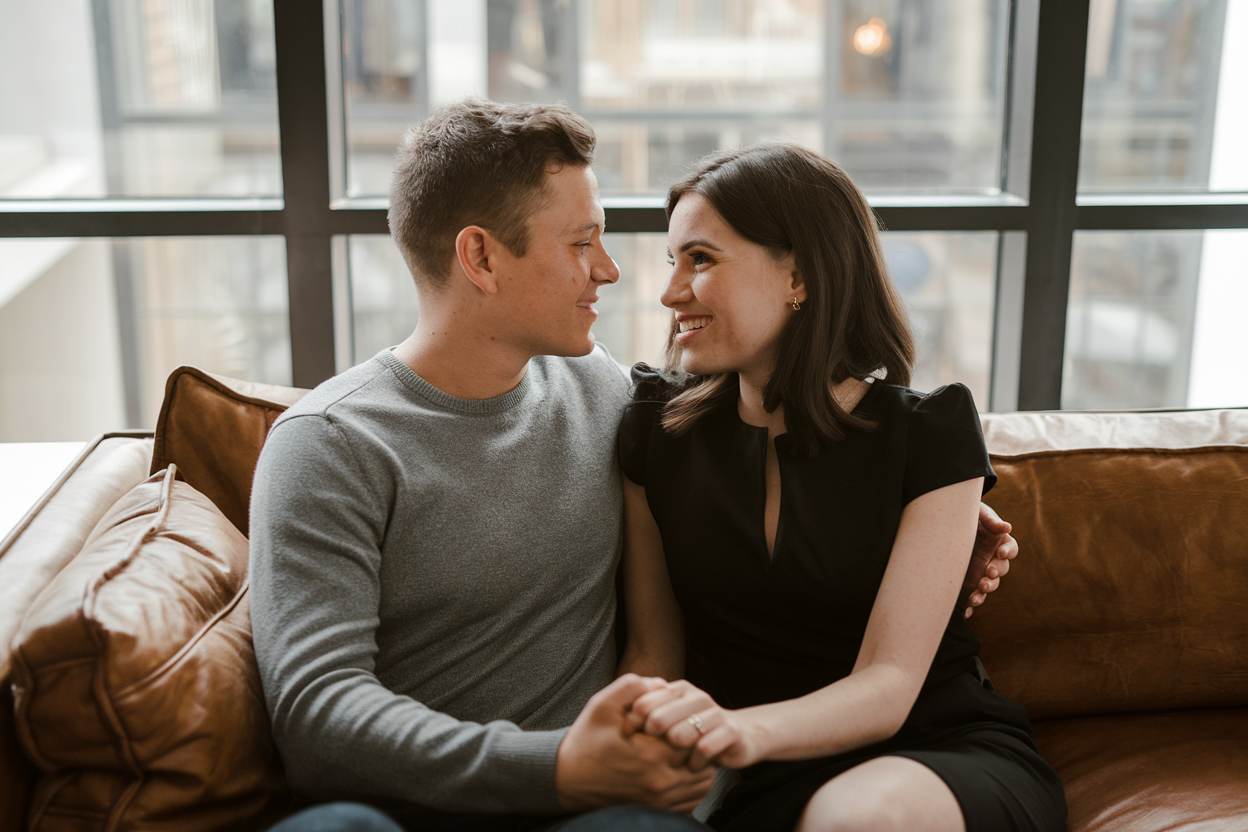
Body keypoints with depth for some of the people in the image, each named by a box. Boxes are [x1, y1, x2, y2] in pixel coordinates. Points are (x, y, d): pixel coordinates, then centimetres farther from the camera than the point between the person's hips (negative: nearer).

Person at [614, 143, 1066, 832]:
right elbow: (654, 652, 8)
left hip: (949, 753, -2)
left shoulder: (931, 432, -5)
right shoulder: (656, 428, 3)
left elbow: (888, 686, -13)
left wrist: (747, 729, -33)